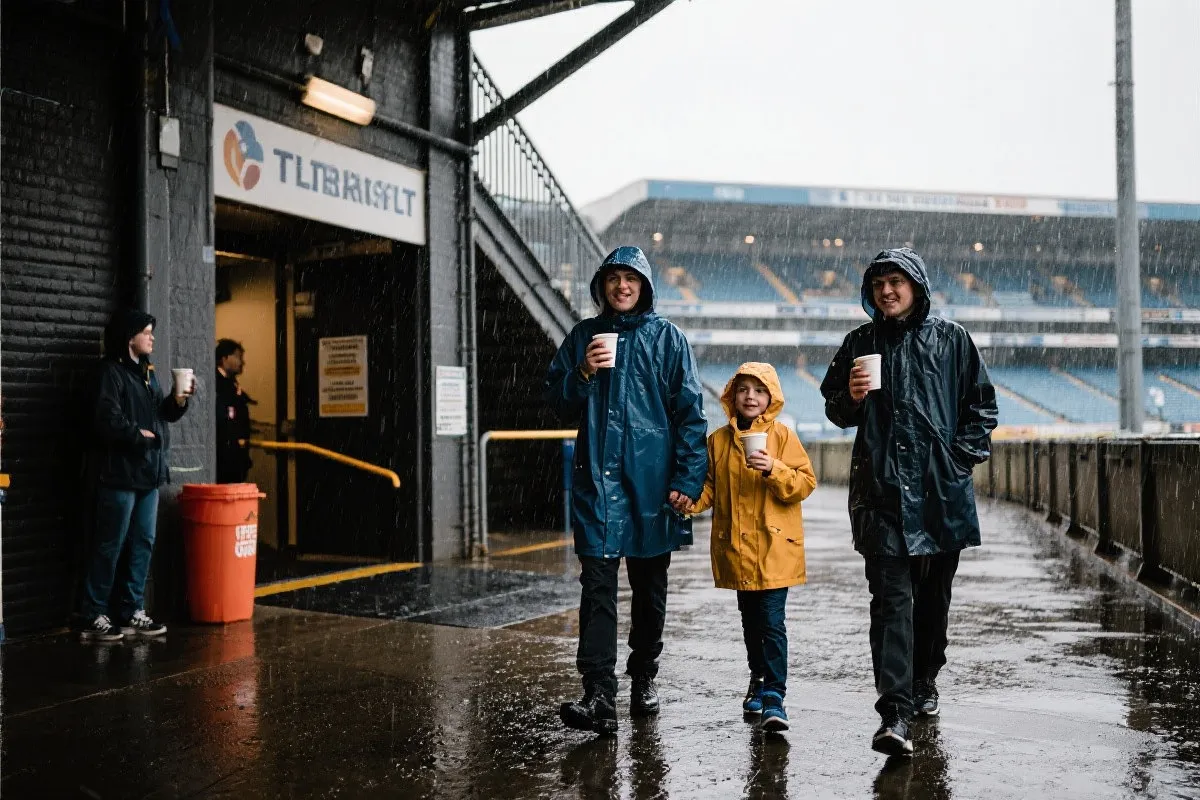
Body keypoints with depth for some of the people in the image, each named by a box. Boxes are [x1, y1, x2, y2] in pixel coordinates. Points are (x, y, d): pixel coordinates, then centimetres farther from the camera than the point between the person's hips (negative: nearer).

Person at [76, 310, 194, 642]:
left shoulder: (148, 372, 17)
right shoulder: (111, 372, -10)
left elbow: (161, 414, 21)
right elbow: (107, 420, -21)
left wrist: (177, 401, 3)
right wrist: (138, 434, -10)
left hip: (149, 471, 9)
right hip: (120, 472, -8)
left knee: (142, 543, 10)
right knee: (110, 546, -3)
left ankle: (131, 613, 18)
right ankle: (92, 618, 6)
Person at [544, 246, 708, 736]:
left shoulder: (666, 337, 3)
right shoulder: (584, 336, 9)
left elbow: (689, 411, -1)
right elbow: (558, 402, 9)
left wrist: (688, 477, -8)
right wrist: (583, 374, -11)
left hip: (652, 479, 0)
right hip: (597, 477, 1)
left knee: (649, 585, 12)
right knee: (598, 584, -7)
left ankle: (644, 677, 29)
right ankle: (599, 697, -8)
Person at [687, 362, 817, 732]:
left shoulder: (783, 436, -3)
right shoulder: (719, 440, 6)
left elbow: (806, 482, -7)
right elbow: (710, 486, 11)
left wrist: (774, 469, -22)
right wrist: (691, 500, -9)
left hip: (775, 548, -4)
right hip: (736, 547, 4)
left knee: (771, 621, -8)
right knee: (750, 619, 17)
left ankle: (774, 695, -3)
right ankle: (759, 678, 35)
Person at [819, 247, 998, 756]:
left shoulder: (950, 340, 7)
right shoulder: (861, 343, 9)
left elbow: (981, 405, 11)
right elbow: (836, 412, 14)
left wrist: (965, 455, 0)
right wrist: (852, 398, -8)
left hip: (942, 487, 1)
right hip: (882, 490, -1)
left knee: (934, 595, 14)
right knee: (891, 599, -9)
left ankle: (924, 681, 35)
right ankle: (895, 714, -12)